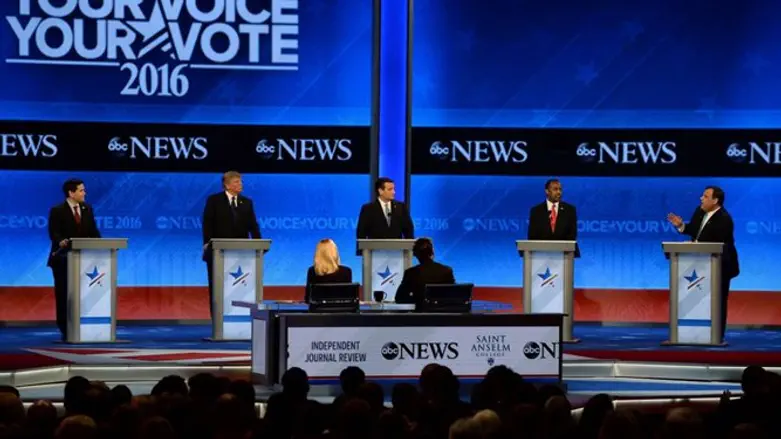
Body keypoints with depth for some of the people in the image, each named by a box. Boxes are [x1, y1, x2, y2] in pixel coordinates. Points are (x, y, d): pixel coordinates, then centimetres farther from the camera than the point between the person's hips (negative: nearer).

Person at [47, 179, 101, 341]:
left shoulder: (87, 209, 9)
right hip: (63, 258, -4)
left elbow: (93, 231, 8)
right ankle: (65, 330, 5)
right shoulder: (57, 211, -7)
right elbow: (54, 232, -17)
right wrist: (60, 242, -38)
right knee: (63, 293, 0)